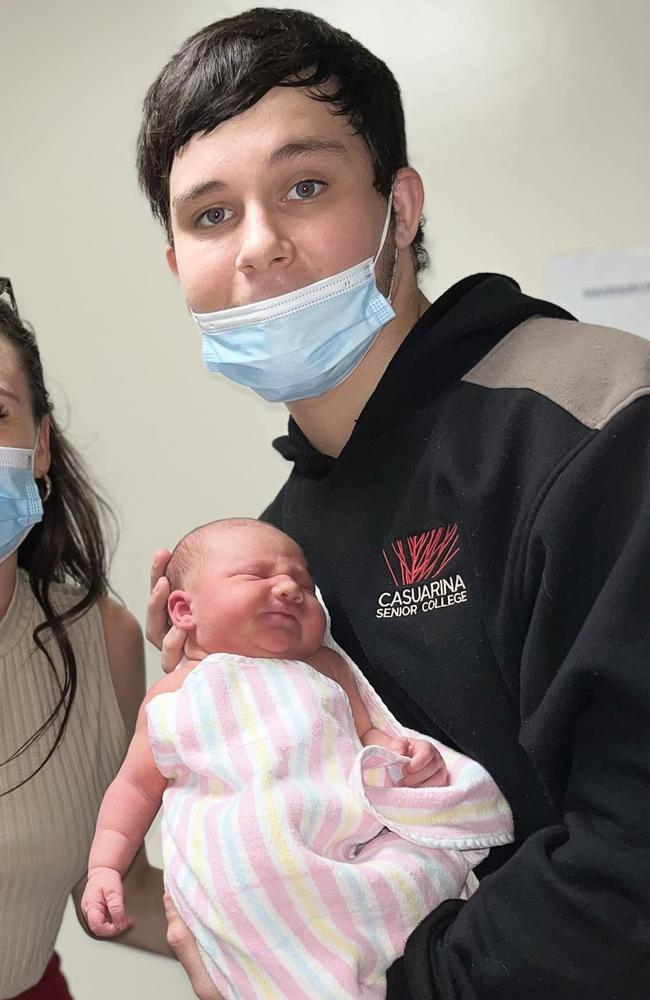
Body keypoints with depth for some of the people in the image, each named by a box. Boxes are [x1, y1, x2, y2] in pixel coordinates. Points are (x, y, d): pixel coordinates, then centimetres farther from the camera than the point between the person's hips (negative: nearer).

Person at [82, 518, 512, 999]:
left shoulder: (325, 667, 19)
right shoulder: (172, 698, 15)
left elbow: (369, 733, 21)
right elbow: (137, 785, 20)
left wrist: (400, 751, -2)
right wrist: (105, 867, 10)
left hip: (359, 823, 2)